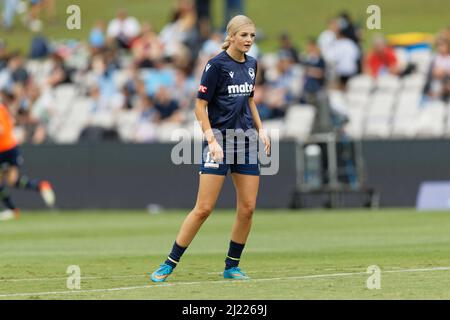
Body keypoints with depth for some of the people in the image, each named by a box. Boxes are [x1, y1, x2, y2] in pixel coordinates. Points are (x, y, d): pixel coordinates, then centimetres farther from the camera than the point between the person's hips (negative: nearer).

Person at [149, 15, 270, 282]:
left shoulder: (251, 64, 10)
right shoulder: (216, 65, -11)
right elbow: (200, 106, -10)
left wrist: (260, 129, 14)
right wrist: (211, 140, -18)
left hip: (246, 140, 6)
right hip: (219, 139, -6)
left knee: (248, 208, 0)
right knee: (204, 209, -9)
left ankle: (232, 266, 13)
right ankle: (170, 264, -1)